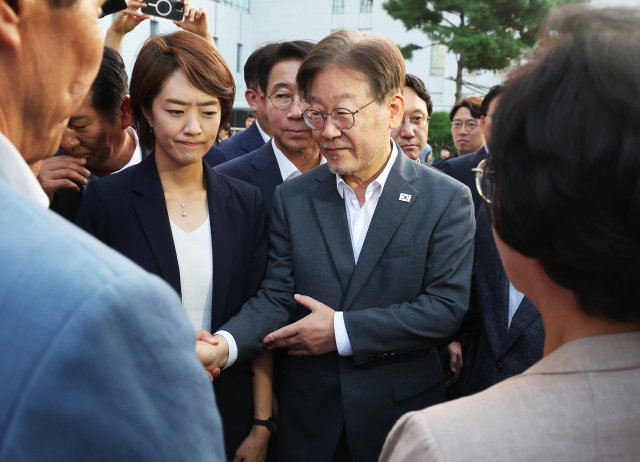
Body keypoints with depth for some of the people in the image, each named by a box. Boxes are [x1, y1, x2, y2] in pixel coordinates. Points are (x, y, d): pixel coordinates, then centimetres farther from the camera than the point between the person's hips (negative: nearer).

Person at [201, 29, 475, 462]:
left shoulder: (447, 199, -8)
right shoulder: (292, 198, 1)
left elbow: (446, 306, -13)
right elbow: (276, 296, -3)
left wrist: (343, 330, -16)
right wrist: (226, 344, -23)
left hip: (401, 415, -2)